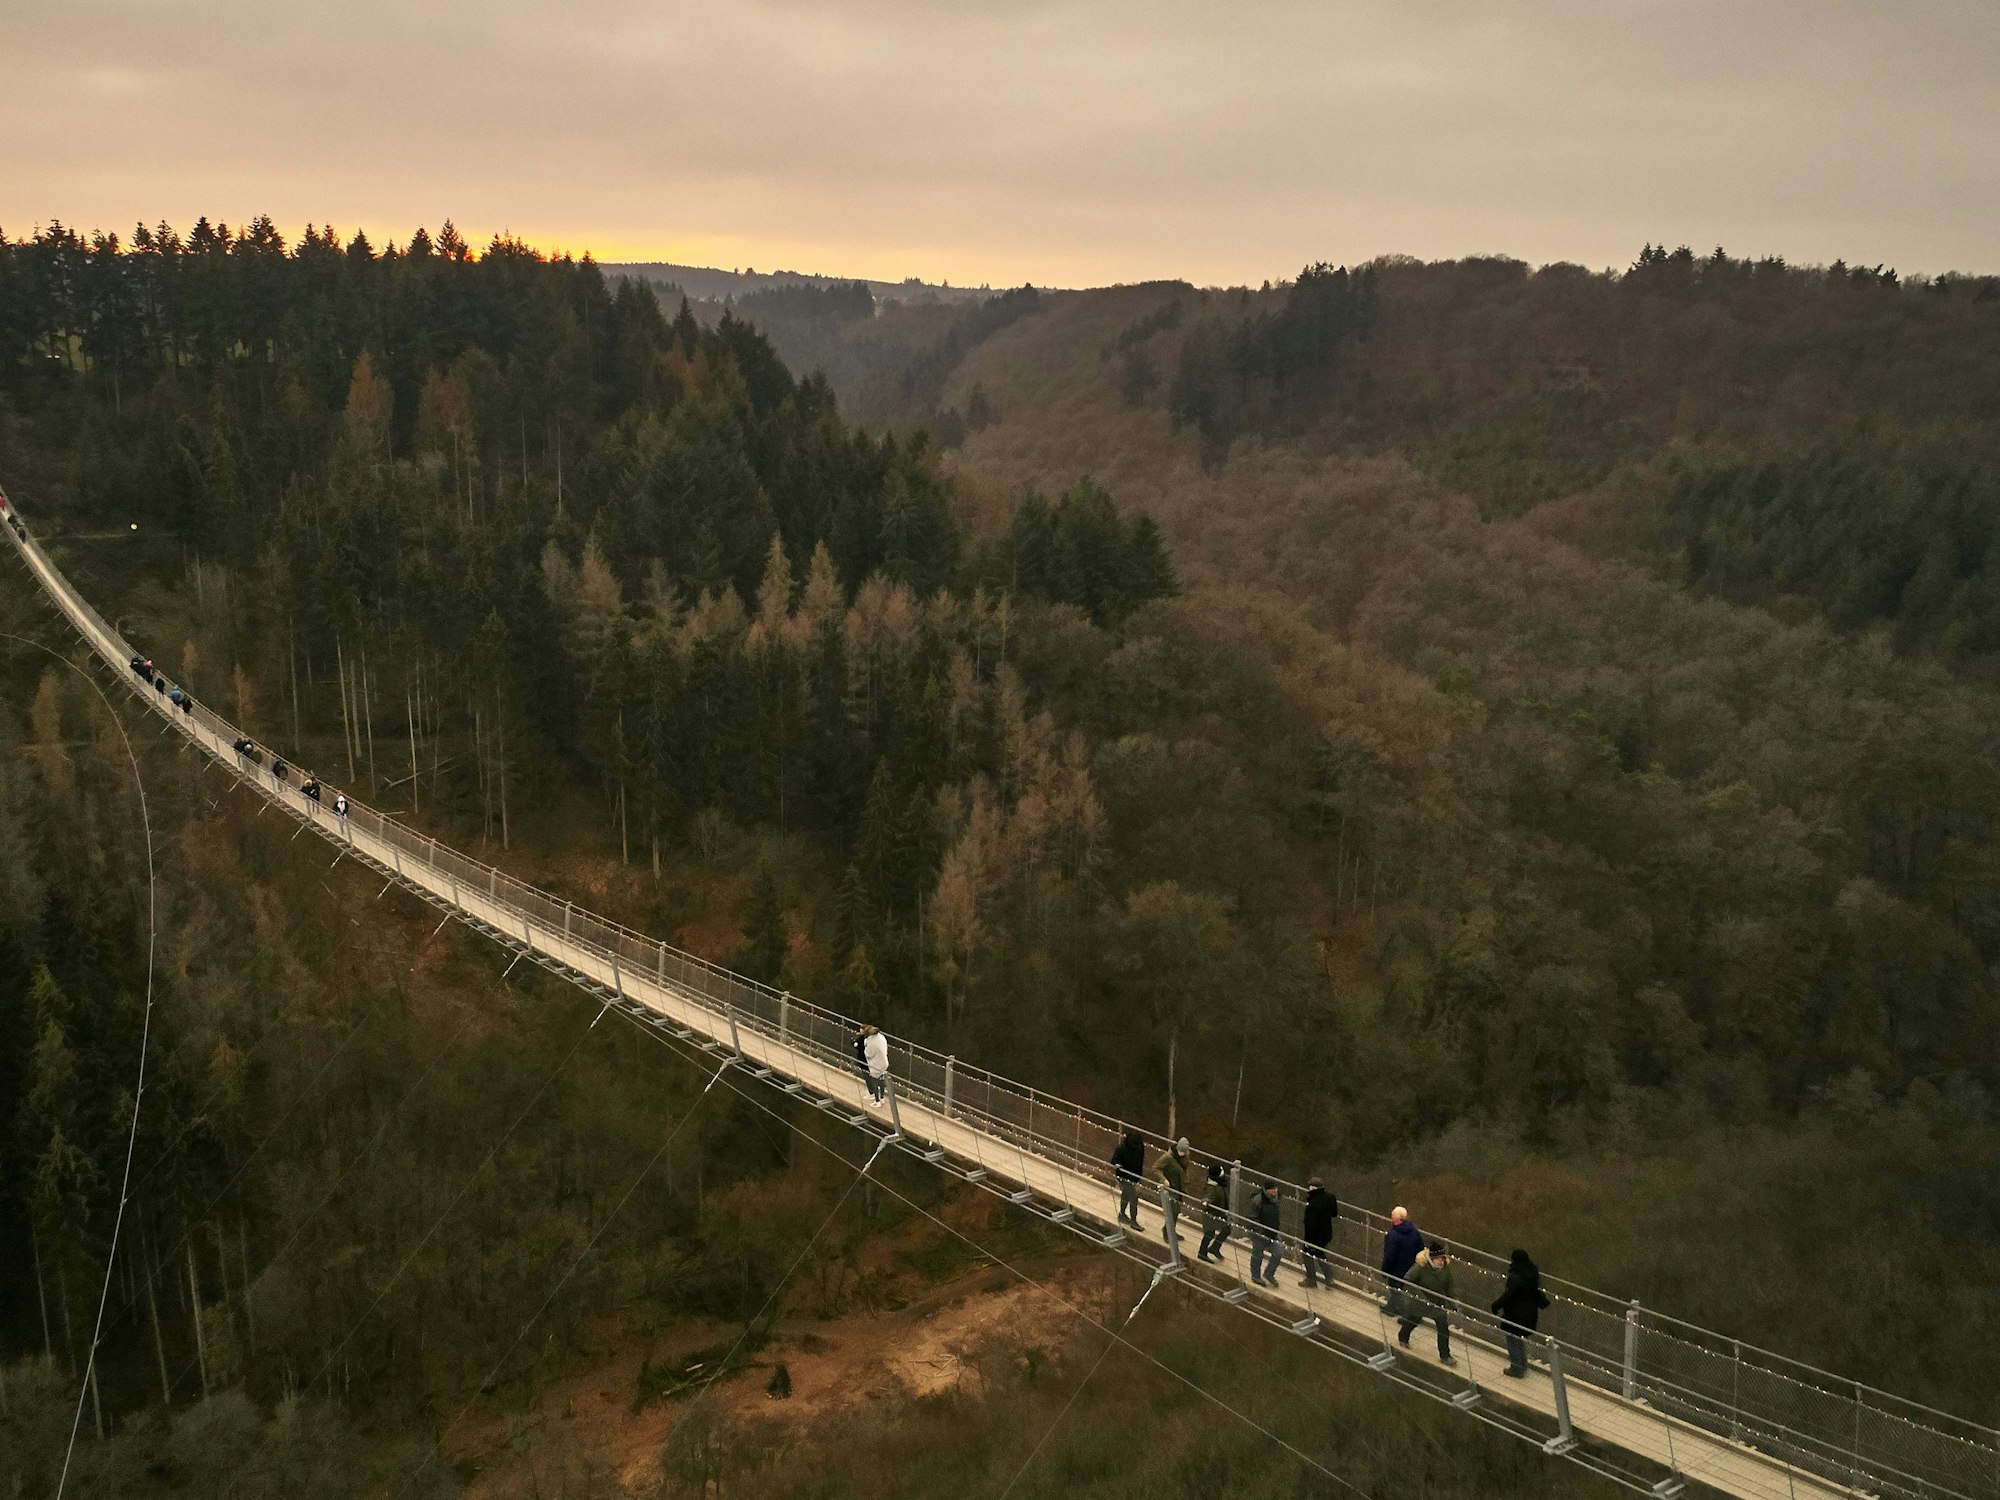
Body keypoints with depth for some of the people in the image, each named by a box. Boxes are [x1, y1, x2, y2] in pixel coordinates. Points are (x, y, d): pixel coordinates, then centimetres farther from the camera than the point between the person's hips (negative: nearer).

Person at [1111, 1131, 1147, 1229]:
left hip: (1135, 1176, 7)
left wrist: (1140, 1175, 16)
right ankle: (1133, 1221, 7)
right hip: (1125, 1177, -7)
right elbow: (1115, 1159, -21)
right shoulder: (1122, 1148, -27)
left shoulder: (1140, 1147, -8)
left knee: (1126, 1194, 24)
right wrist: (1116, 1164, -44)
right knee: (1133, 1198, -5)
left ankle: (1122, 1214, 43)